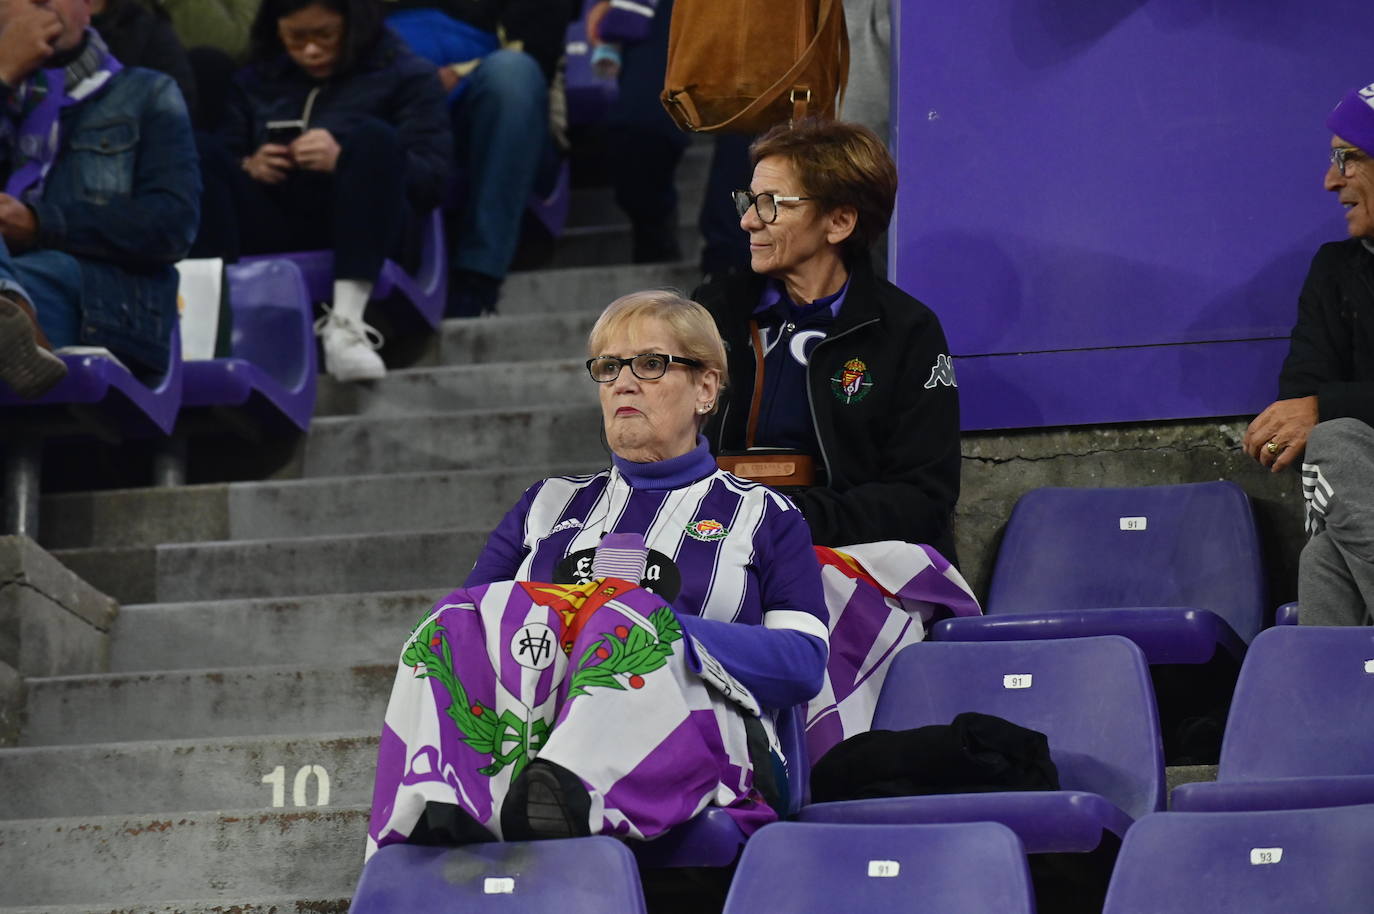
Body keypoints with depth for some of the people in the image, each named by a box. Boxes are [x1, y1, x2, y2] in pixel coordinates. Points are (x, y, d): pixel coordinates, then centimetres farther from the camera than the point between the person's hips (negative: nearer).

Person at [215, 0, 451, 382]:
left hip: (365, 231, -3)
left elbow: (434, 176, -6)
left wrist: (344, 160, -22)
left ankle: (345, 322, -42)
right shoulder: (255, 81, 20)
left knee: (373, 136, -32)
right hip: (274, 231, 3)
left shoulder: (405, 75, 6)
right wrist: (248, 168, -11)